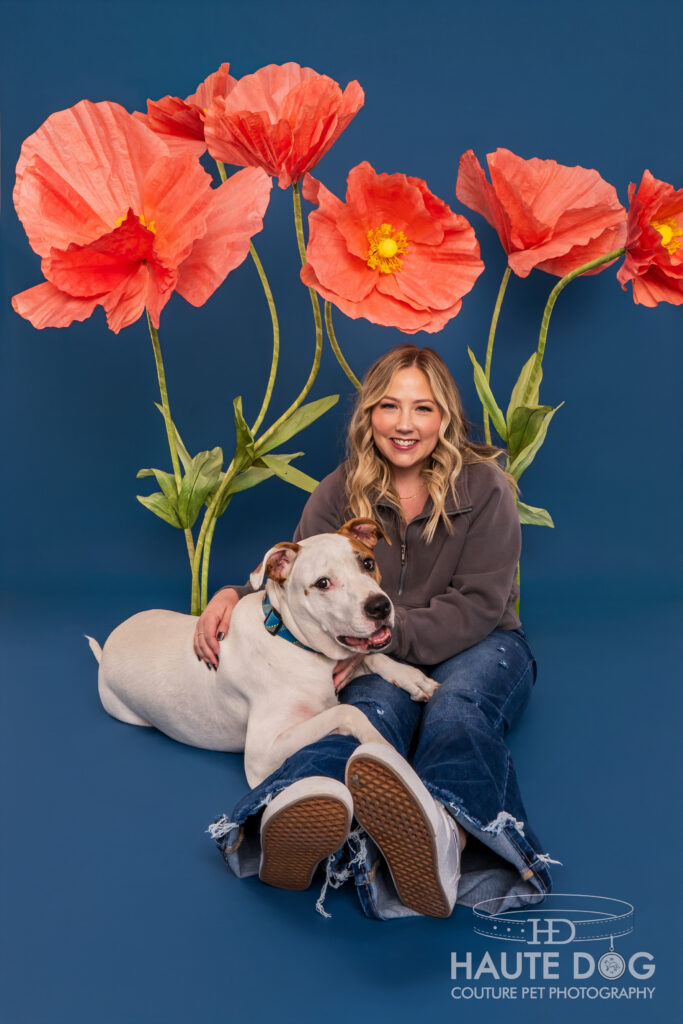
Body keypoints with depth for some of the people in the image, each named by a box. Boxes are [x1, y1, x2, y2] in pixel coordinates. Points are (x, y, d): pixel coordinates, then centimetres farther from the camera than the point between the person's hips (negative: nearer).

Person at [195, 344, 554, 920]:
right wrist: (235, 595, -12)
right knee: (379, 706, -34)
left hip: (476, 647, -1)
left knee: (458, 709, -36)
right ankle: (298, 811, -71)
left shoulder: (483, 486, -4)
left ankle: (442, 835, -73)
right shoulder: (341, 493, 4)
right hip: (378, 659, 1)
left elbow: (478, 605, -11)